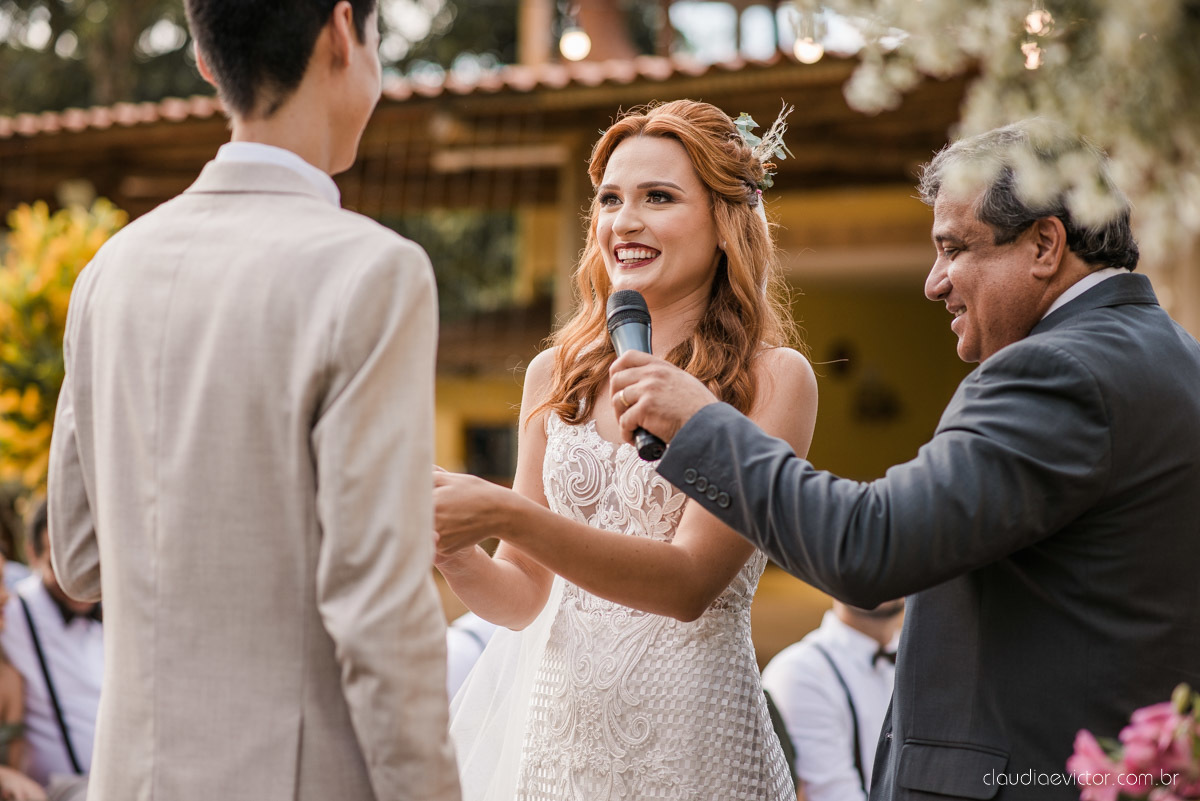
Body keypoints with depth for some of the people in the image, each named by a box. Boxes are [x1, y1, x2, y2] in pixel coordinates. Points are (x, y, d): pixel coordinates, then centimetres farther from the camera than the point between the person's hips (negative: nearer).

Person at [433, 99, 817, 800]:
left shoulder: (773, 378, -9)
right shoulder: (556, 376, 4)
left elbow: (690, 582, -18)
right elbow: (524, 595, 8)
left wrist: (504, 513, -26)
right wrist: (452, 551, -13)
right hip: (558, 729, 4)